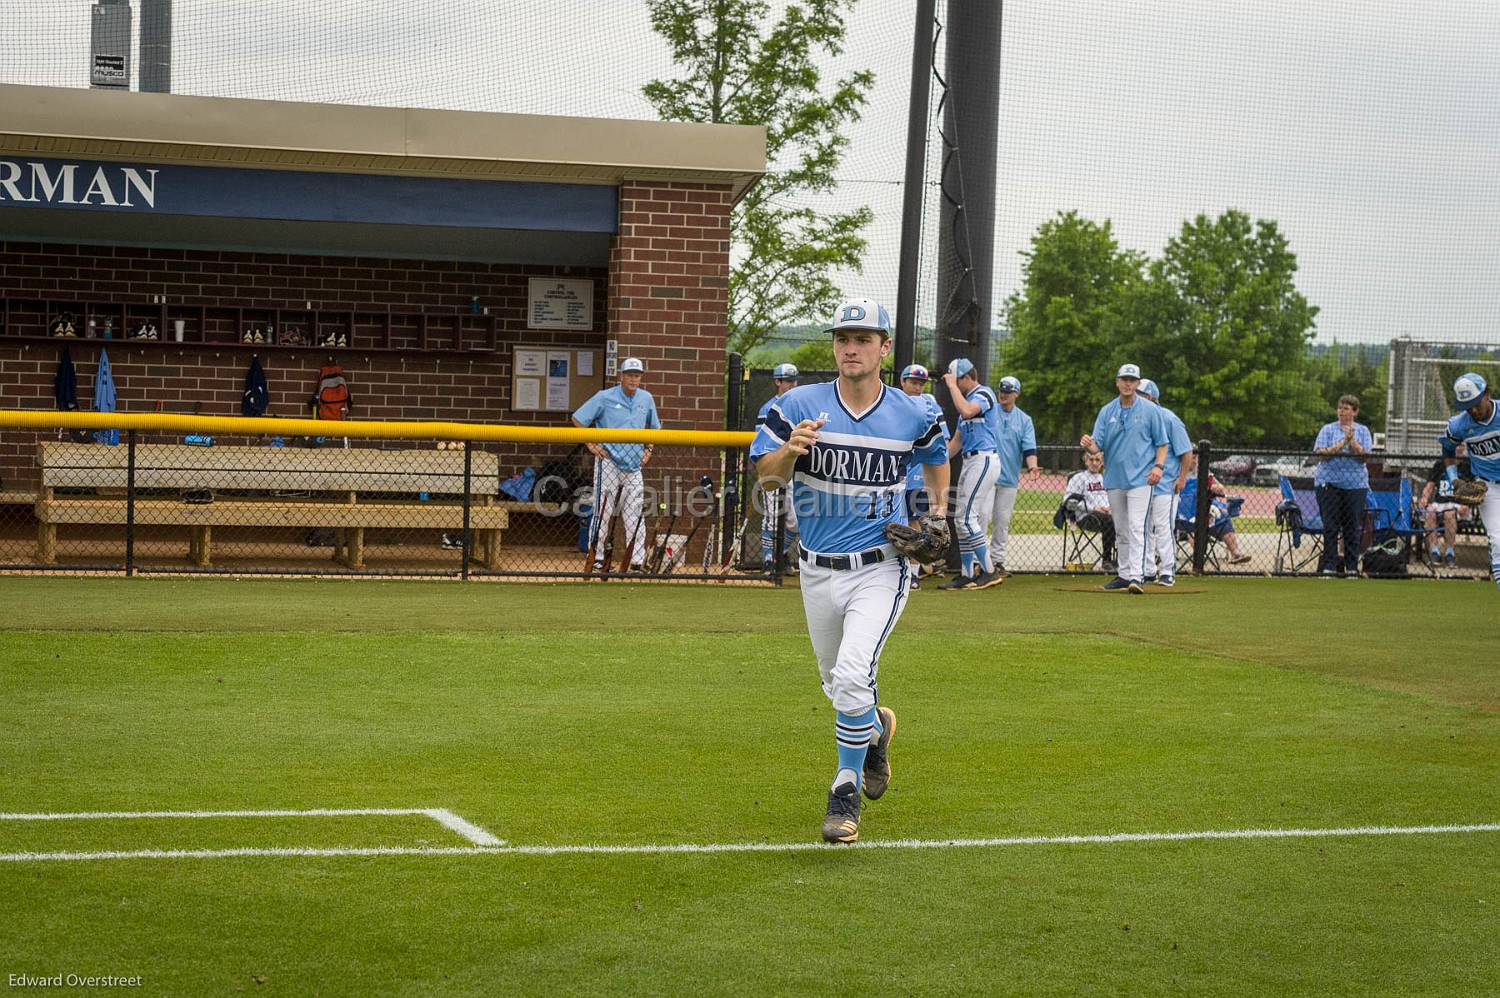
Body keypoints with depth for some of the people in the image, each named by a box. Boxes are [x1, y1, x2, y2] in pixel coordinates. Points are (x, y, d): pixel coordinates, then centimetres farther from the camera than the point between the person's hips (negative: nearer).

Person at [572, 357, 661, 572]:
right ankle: (597, 557, 2)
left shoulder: (646, 399, 10)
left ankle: (637, 562, 3)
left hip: (634, 465, 4)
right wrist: (591, 445, -6)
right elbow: (577, 419, -2)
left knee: (635, 514, 2)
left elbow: (654, 427, 27)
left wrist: (648, 449, 14)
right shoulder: (605, 398, -5)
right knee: (604, 510, -4)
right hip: (609, 463, -4)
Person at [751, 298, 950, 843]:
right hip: (819, 571, 3)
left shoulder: (913, 415, -2)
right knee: (837, 686, 17)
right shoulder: (798, 406, -5)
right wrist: (791, 449, -28)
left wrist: (939, 510, 9)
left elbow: (936, 454, 21)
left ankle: (847, 794, -4)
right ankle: (875, 728, 53)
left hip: (880, 568, -3)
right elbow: (766, 477, -8)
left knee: (852, 676, -22)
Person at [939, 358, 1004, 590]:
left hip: (983, 460, -10)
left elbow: (966, 411, -31)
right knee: (966, 519, 9)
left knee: (967, 518, -14)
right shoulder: (967, 400, 21)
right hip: (970, 462, 10)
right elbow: (957, 440, 23)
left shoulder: (983, 393, -8)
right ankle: (966, 574, 13)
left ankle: (989, 571, -12)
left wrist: (952, 385, -18)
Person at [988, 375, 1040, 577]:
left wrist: (1032, 467, -16)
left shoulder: (1024, 420, 10)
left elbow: (1029, 448, 0)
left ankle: (997, 561, 12)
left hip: (1009, 477, 3)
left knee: (1002, 521, 6)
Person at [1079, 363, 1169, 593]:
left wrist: (1159, 466, -13)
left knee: (1136, 528, -15)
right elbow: (1097, 446, 3)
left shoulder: (1150, 410, 0)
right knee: (1121, 531, 12)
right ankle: (1124, 575, 19)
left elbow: (1162, 443, 3)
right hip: (1114, 479, 5)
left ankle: (1136, 577, -21)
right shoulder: (1106, 412, 8)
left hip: (1140, 478, -5)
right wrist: (1088, 445, -21)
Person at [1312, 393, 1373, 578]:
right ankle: (1328, 566, -3)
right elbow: (1320, 455, -7)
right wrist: (1343, 442, -13)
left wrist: (1352, 441, -16)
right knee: (1330, 527, -5)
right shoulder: (1328, 429, 6)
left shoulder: (1362, 431, 8)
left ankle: (1352, 568, 6)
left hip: (1355, 484, 1)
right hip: (1329, 483, -1)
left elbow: (1364, 456, -3)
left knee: (1352, 527, 1)